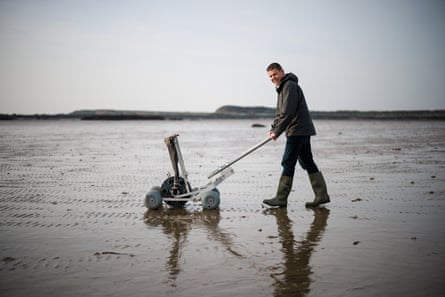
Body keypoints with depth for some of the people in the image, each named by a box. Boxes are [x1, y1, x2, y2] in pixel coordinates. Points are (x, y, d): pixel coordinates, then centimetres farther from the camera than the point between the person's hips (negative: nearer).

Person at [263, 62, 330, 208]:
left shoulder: (290, 86, -13)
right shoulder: (282, 88, 20)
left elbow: (288, 113, -22)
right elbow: (280, 112, 24)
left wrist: (277, 132, -18)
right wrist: (273, 128, 11)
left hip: (298, 130, -10)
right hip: (302, 131, 10)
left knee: (288, 163, -7)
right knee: (307, 162, 10)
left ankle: (281, 198, -3)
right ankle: (322, 195, 13)